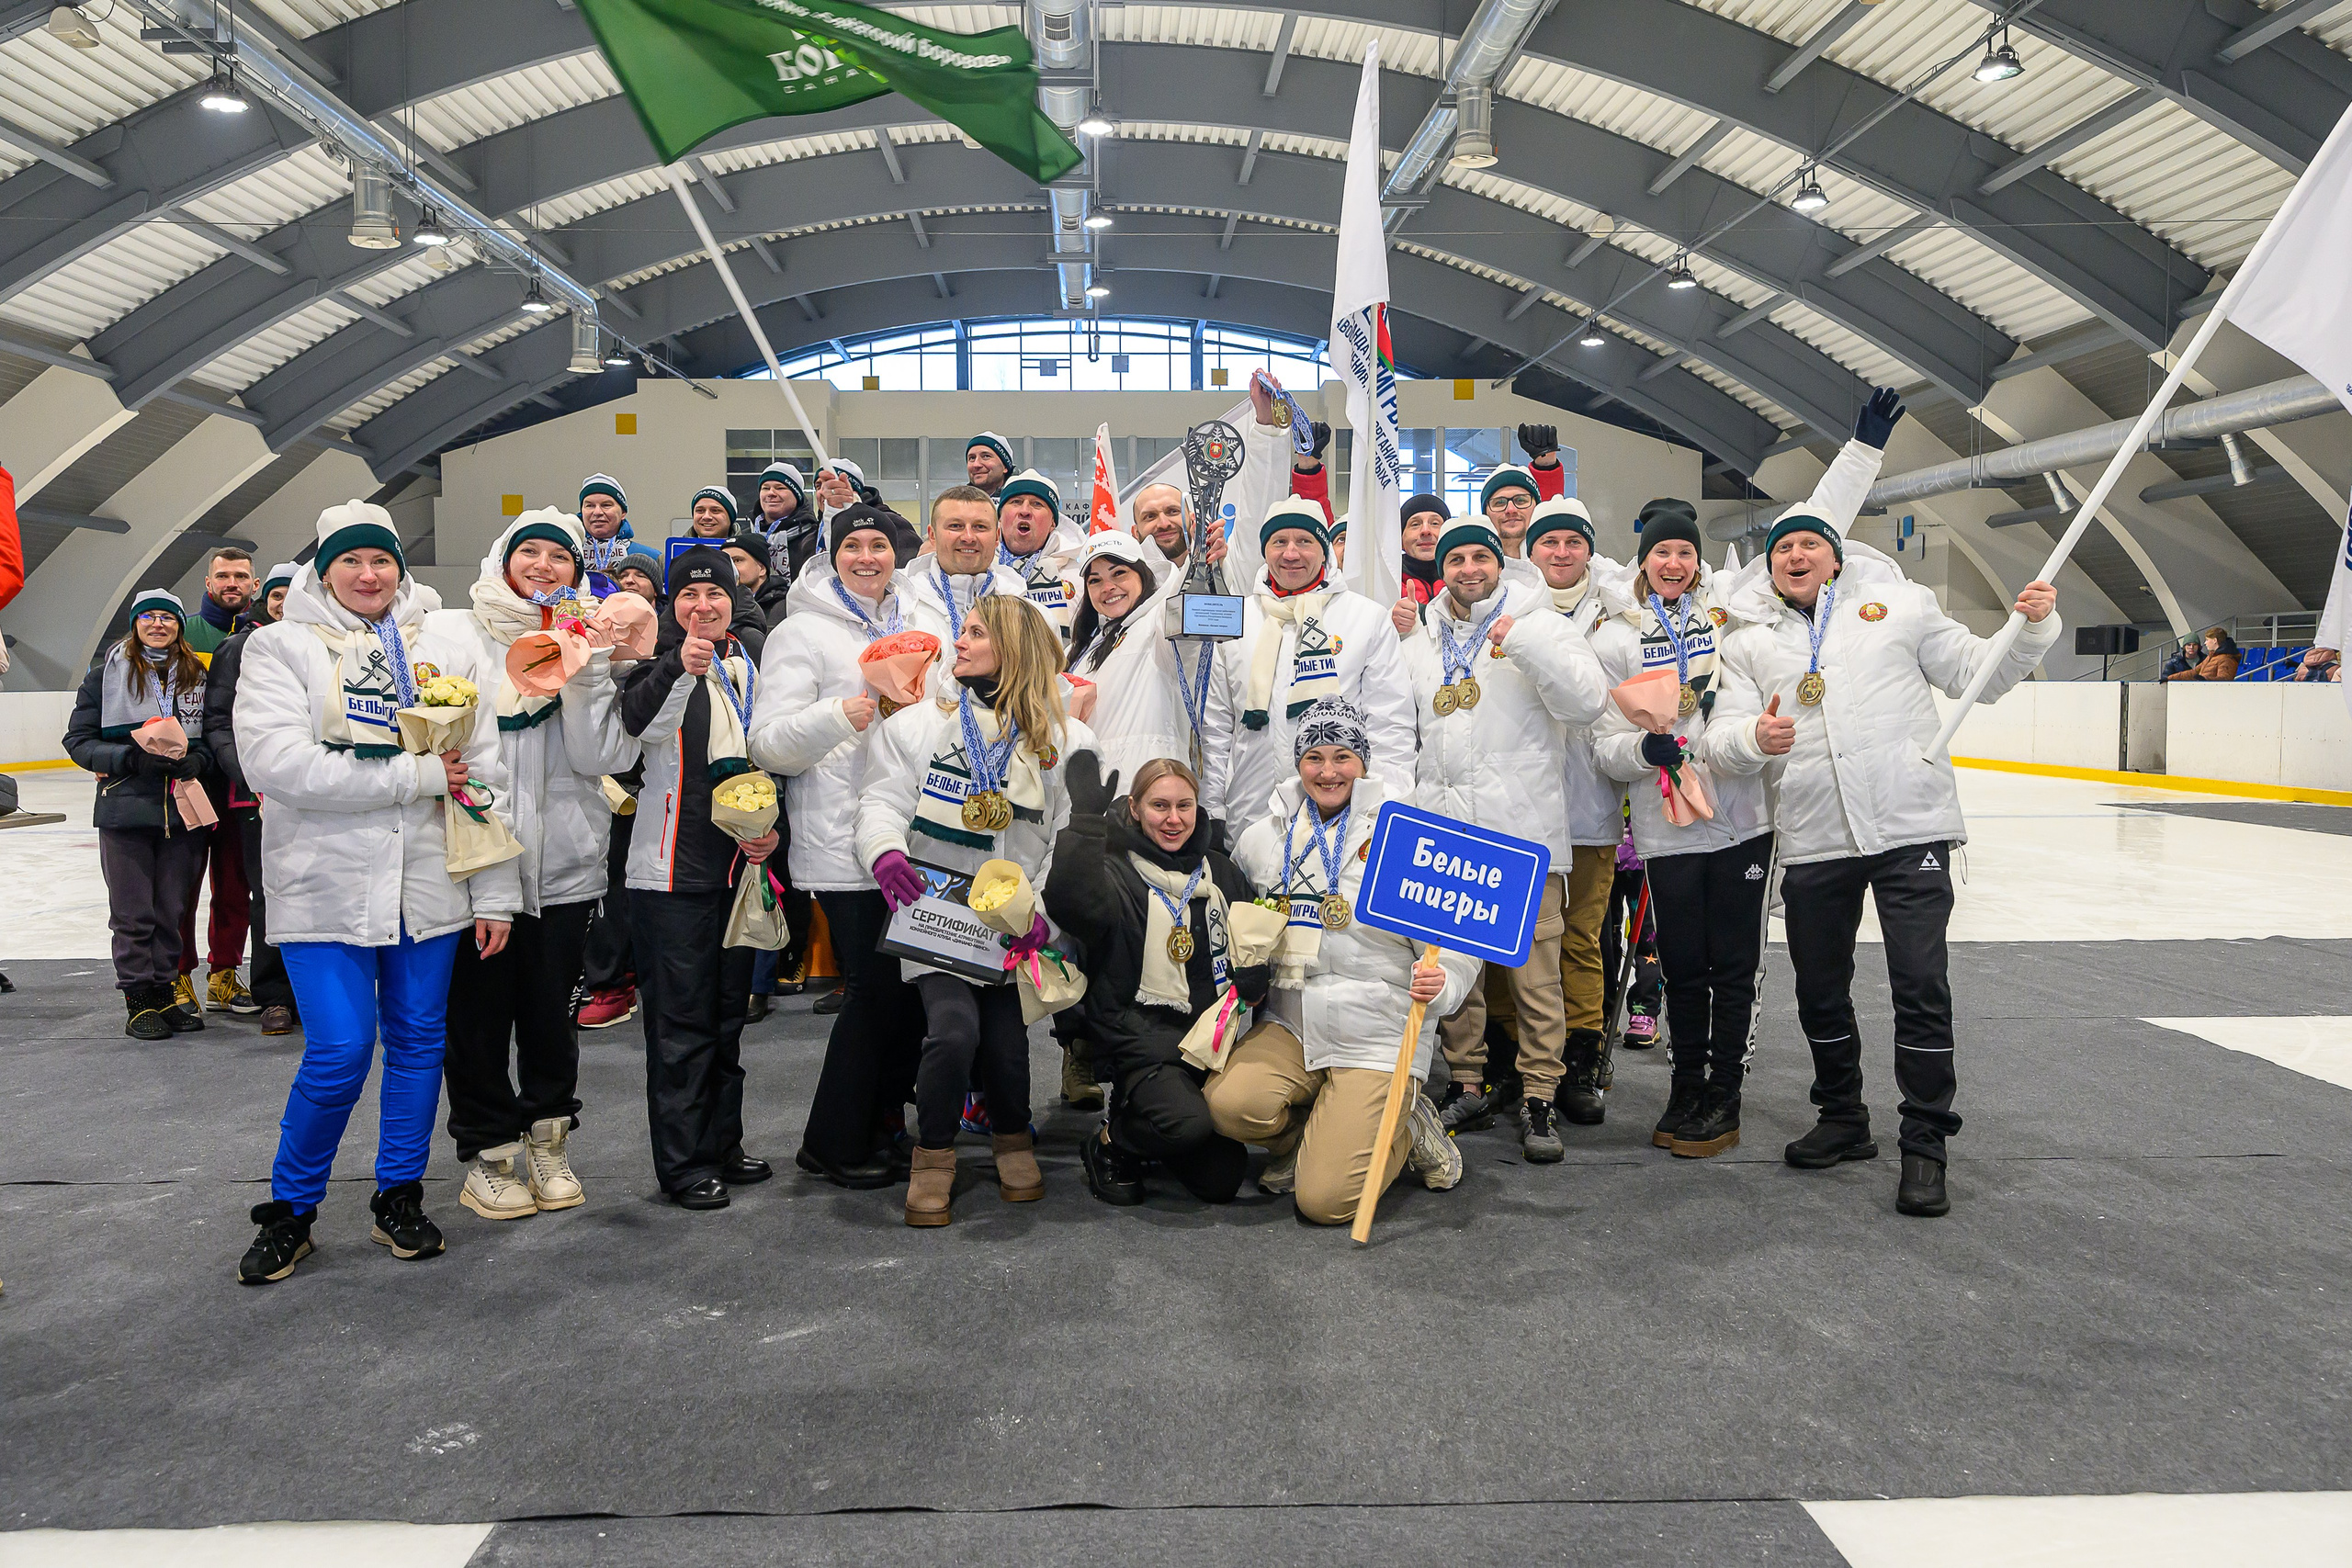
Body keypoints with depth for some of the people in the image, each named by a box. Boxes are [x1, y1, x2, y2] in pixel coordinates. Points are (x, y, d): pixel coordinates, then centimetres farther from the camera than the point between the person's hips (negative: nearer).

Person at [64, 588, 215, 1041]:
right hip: (125, 811, -2)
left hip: (183, 811, 2)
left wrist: (192, 761, -10)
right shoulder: (107, 673, 1)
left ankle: (163, 994, 20)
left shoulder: (197, 676, 9)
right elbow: (79, 739, -1)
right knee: (133, 914, 2)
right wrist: (130, 757, -17)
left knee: (171, 911, 9)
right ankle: (138, 1001, 13)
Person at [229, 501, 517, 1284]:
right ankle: (289, 1208, 16)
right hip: (325, 886, -3)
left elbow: (487, 778, 6)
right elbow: (275, 762, -14)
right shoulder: (281, 646, 1)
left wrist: (494, 895, 1)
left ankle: (399, 1197, 26)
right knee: (340, 1051, -6)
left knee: (419, 1039, 9)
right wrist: (417, 775, -15)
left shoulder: (449, 655, 9)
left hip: (428, 884, 3)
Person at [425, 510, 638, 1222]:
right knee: (477, 1012, 6)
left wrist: (582, 669, -13)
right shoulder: (449, 633, 3)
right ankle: (487, 1150, 22)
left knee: (551, 1013, 11)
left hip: (563, 863, 2)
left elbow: (601, 756, -6)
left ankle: (547, 1142, 28)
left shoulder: (588, 643, 6)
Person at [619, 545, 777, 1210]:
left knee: (728, 1011, 14)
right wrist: (680, 668, -38)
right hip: (674, 864, -5)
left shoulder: (755, 654, 11)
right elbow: (637, 725, -24)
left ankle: (722, 1143, 25)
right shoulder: (658, 656, -4)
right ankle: (683, 1164, 5)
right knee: (681, 1017, -3)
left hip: (741, 861, 6)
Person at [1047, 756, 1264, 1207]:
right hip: (1142, 1039, -5)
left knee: (1222, 1181, -1)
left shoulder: (1221, 873, 12)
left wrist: (1255, 976, 4)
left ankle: (1151, 1125, 27)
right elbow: (1069, 902, -30)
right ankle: (1112, 1141, 0)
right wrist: (1085, 818, -38)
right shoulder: (1116, 874, -6)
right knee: (1191, 1123, -32)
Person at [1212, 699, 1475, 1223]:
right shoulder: (1264, 838, 9)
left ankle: (1403, 1125, 16)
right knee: (1231, 1103, -27)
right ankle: (1311, 1139, 7)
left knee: (1324, 1200, -15)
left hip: (1377, 1032, -4)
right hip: (1287, 1022, 4)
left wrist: (1440, 981, -22)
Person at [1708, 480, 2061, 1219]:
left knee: (1921, 986, -5)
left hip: (1909, 828, -2)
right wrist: (1754, 738, -21)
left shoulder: (1901, 603, 9)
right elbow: (1721, 738, 1)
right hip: (1812, 842, 2)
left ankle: (1925, 1145, 8)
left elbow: (1978, 672, 11)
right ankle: (1843, 1120, 34)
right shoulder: (1748, 640, 11)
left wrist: (2032, 629, -6)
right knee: (1820, 991, 13)